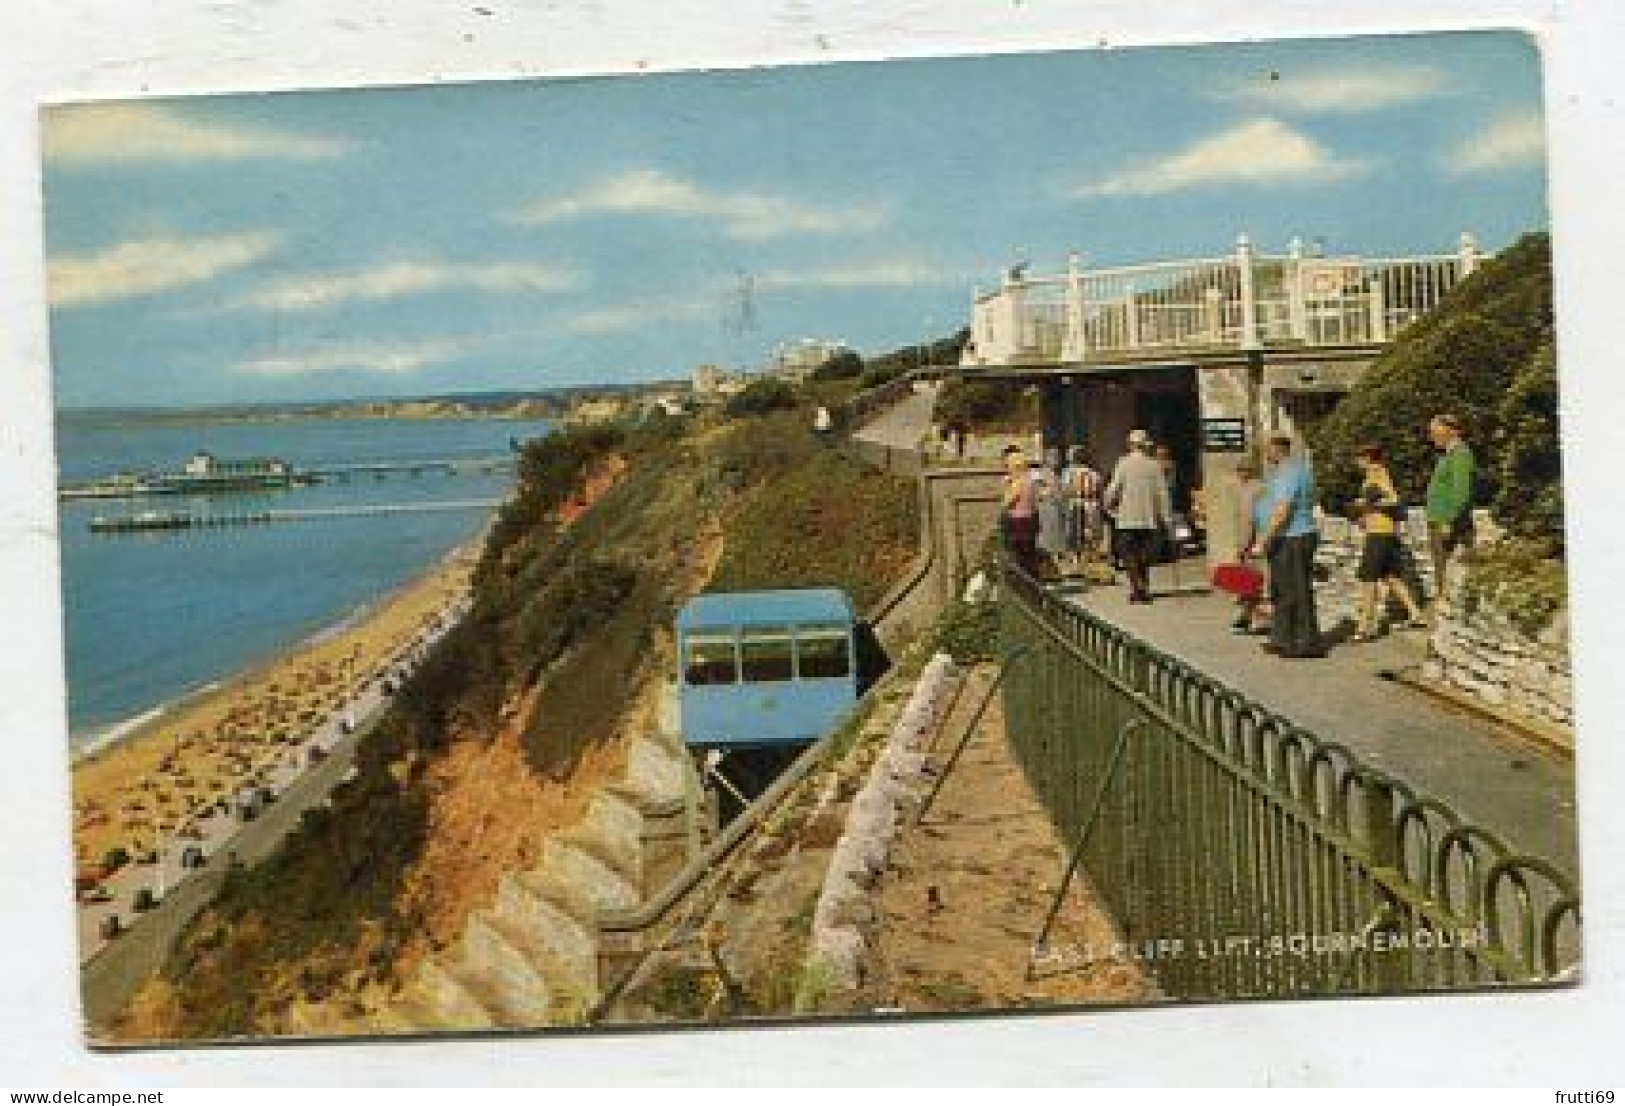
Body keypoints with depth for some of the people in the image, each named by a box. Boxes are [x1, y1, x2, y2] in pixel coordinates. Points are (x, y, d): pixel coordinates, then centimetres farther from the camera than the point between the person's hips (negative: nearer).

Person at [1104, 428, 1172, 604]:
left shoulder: (1124, 463, -5)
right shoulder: (1154, 465, 0)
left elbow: (1114, 489, -5)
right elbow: (1162, 493, -1)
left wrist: (1109, 505, 15)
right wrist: (1166, 516, 4)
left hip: (1128, 518, -3)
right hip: (1148, 518, 3)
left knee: (1129, 555, 1)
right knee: (1144, 556, 13)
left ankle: (1137, 586, -11)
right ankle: (1144, 588, 15)